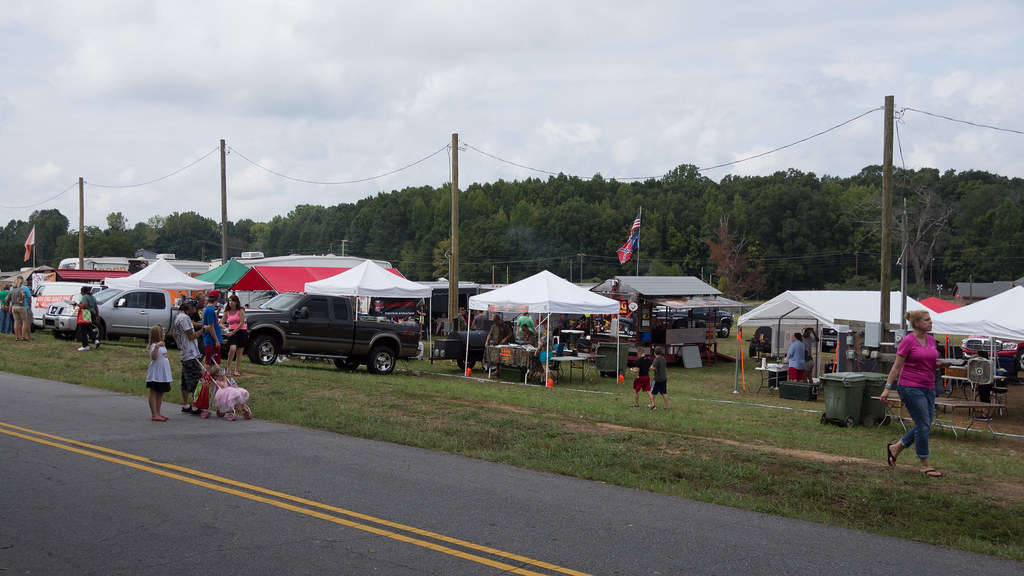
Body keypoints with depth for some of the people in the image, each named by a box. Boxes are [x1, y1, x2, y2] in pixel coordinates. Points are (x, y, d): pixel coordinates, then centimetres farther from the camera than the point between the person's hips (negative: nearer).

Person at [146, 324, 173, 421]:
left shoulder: (162, 345, 15)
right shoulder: (153, 346, -14)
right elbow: (154, 357, -31)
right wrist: (157, 346, -43)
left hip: (163, 375, 9)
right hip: (155, 375, -9)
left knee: (160, 394, 13)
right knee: (153, 394, -3)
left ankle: (158, 413, 20)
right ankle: (154, 415, -3)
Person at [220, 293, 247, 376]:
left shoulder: (241, 310, -3)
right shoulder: (227, 312, 8)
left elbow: (241, 323, -10)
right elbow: (221, 323, 14)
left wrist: (233, 332, -15)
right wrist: (226, 328, -8)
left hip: (242, 332, -1)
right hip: (231, 333, 1)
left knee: (239, 353, 2)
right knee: (232, 349, -23)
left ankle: (236, 371, 11)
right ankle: (228, 368, -10)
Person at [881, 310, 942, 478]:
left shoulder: (931, 340, 12)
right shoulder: (908, 341, -9)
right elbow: (897, 366, -8)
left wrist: (940, 364, -1)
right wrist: (887, 387, -11)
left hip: (928, 388, 8)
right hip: (910, 388, -8)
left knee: (924, 427, 8)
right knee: (923, 425, -7)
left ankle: (895, 448, 25)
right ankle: (925, 465, 2)